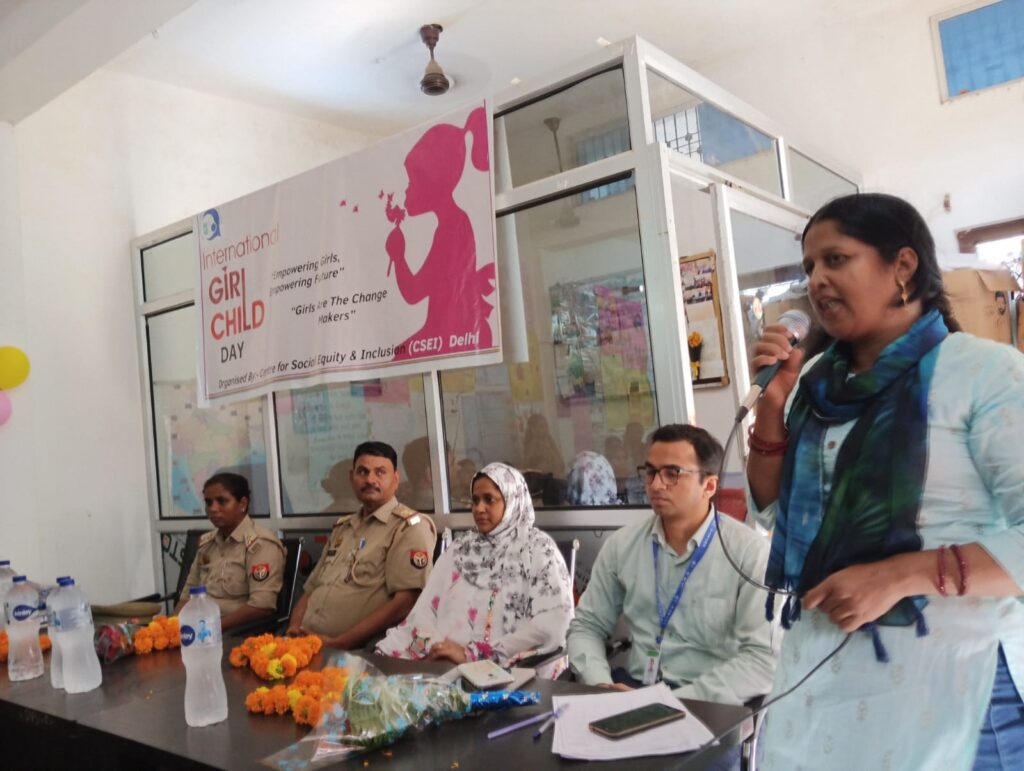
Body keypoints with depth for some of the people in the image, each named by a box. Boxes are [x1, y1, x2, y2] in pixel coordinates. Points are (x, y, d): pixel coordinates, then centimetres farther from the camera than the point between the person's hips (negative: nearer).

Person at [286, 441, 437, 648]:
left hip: (356, 652, -6)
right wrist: (294, 631, 2)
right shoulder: (342, 528, 20)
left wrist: (337, 644, -15)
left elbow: (405, 602, -13)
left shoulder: (410, 527, -3)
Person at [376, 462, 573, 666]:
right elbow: (427, 606, 6)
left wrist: (472, 654, -15)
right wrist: (432, 646, -14)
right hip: (445, 662, 5)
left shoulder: (538, 549, 0)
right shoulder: (461, 546, 15)